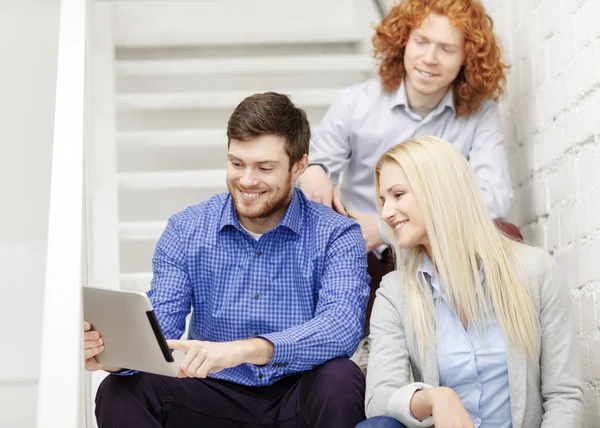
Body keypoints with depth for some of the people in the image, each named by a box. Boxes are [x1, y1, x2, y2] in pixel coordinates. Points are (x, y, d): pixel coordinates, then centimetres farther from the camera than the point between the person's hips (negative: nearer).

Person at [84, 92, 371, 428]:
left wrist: (247, 349, -42)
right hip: (217, 396, 2)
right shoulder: (186, 231, 2)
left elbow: (342, 326, -25)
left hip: (299, 399, -2)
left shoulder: (336, 236, -8)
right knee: (120, 394, -23)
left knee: (339, 381, -34)